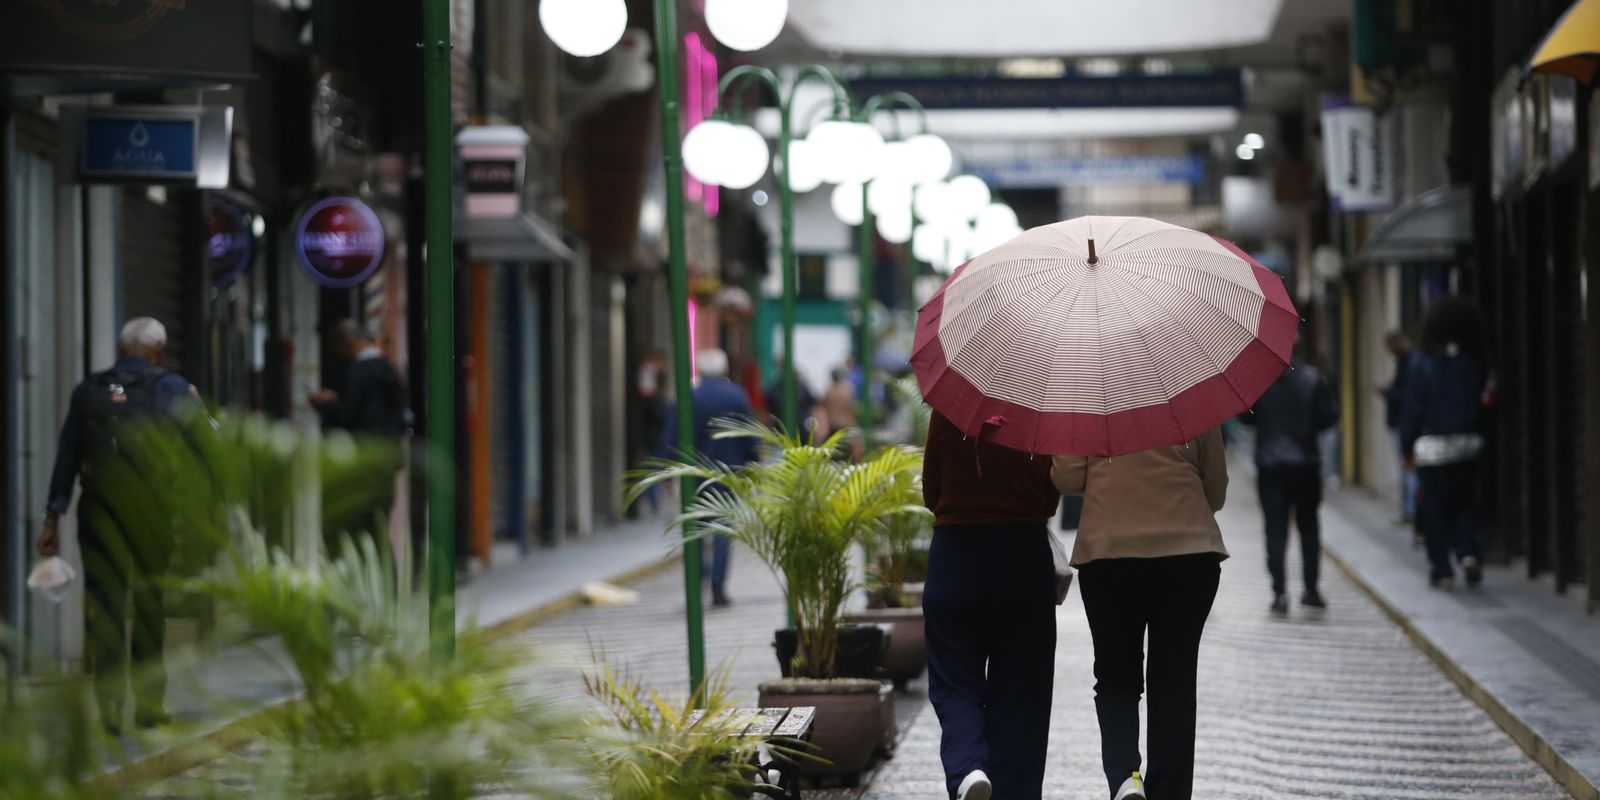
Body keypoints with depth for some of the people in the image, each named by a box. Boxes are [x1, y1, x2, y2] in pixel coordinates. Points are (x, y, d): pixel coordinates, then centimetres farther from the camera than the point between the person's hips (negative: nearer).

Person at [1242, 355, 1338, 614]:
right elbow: (1330, 415, -7)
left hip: (1269, 464, -1)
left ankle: (1280, 592, -7)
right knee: (1308, 526, 15)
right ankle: (1311, 590, 16)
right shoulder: (1311, 377, -7)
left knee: (1275, 529, 2)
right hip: (1306, 462, 1)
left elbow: (1245, 416, -5)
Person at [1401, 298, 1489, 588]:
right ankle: (1468, 552, -4)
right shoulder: (1475, 363, -1)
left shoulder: (1423, 363, -9)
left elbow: (1412, 408, -7)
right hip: (1469, 444, 3)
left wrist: (1408, 447, -3)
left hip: (1432, 446, -3)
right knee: (1464, 502, 15)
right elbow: (1481, 399, 4)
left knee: (1434, 509, 5)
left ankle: (1441, 568, 4)